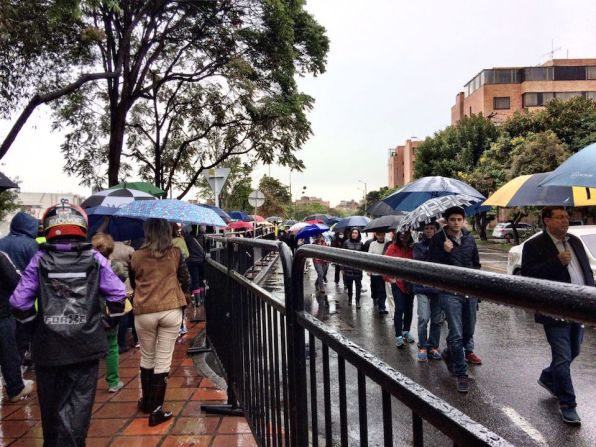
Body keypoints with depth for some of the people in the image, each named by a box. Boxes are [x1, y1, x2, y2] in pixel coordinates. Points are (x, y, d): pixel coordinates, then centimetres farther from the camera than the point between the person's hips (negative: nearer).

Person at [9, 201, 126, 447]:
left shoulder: (39, 260, -3)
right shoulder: (95, 258, -4)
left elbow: (19, 301, -6)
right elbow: (117, 293, -8)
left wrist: (32, 320, 13)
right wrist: (112, 319, 9)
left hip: (48, 344, 2)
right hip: (86, 343, -1)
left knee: (51, 401, 20)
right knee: (79, 401, 9)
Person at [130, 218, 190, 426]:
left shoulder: (137, 256, -2)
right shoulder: (175, 253, -4)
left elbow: (133, 283, 10)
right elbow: (186, 282, 3)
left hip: (144, 312, 1)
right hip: (171, 311, -1)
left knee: (147, 357, 19)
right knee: (163, 360, 6)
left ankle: (146, 402, 34)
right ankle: (156, 409, 9)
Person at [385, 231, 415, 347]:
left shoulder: (413, 249, -2)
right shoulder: (392, 248, -7)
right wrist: (390, 278, -8)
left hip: (411, 283, 3)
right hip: (397, 282, -3)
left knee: (409, 308, 12)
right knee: (399, 309, -4)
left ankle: (406, 331, 29)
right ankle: (398, 336, 3)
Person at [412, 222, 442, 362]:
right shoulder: (418, 245, 3)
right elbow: (419, 261, -14)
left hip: (438, 286, 2)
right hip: (422, 287, -2)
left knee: (436, 319, 8)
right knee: (424, 318, -8)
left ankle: (433, 346, 21)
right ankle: (422, 347, 6)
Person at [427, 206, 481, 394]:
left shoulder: (469, 238, 7)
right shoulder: (438, 239, -7)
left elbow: (476, 263, 18)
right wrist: (445, 251, -22)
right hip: (450, 292, -5)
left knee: (469, 330, 17)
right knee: (456, 334, -7)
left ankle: (450, 354, 44)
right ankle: (461, 374, 6)